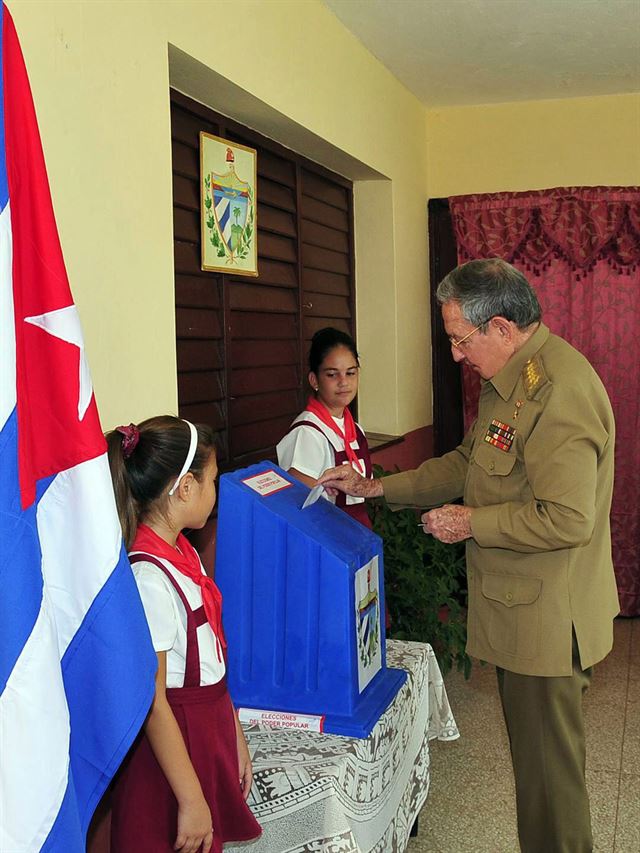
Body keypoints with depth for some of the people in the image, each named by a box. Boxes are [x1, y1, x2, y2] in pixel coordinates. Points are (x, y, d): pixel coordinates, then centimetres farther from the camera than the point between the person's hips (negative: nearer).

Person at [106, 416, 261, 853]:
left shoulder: (184, 553, 2)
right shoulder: (150, 579, -25)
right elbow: (153, 705, -21)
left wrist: (235, 737, 14)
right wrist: (191, 801, -16)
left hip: (212, 731, 8)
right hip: (175, 742, -8)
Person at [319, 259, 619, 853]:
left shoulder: (559, 388, -24)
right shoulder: (510, 380, 10)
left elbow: (567, 518, -28)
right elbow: (467, 463, 19)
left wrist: (471, 523, -17)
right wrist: (378, 487, 14)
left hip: (546, 619, -10)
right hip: (520, 606, 10)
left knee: (547, 765, 6)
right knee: (533, 753, 22)